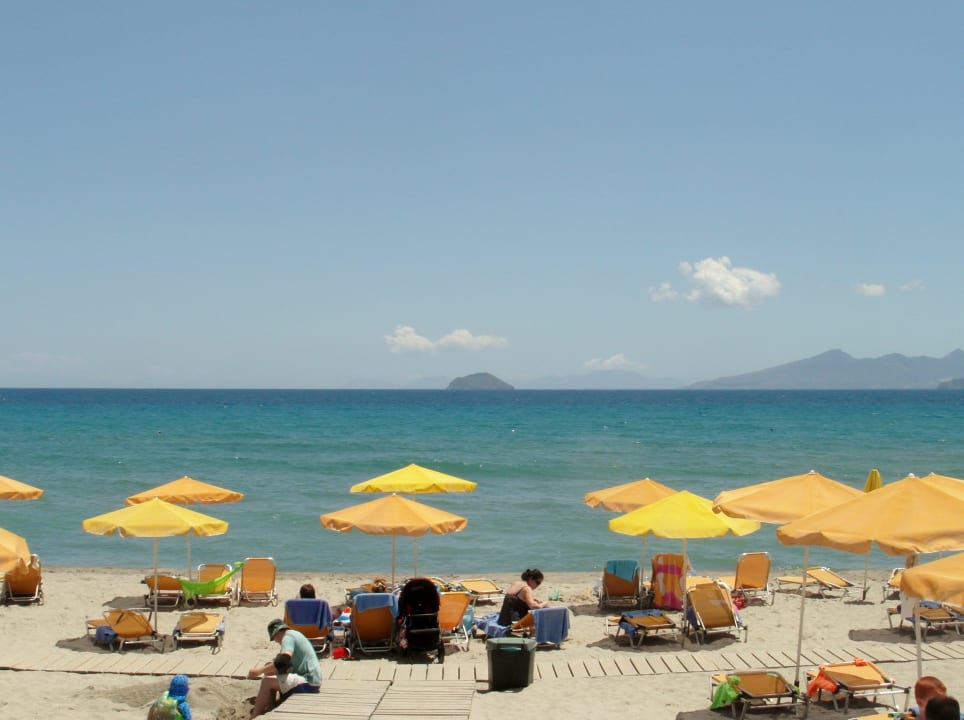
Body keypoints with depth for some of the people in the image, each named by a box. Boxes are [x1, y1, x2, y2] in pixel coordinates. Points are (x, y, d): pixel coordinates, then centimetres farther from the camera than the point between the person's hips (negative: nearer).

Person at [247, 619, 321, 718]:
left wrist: (260, 671, -23)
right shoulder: (295, 634, 18)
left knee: (267, 681, -14)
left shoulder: (287, 637, -11)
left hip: (307, 683, -11)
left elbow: (283, 661, -27)